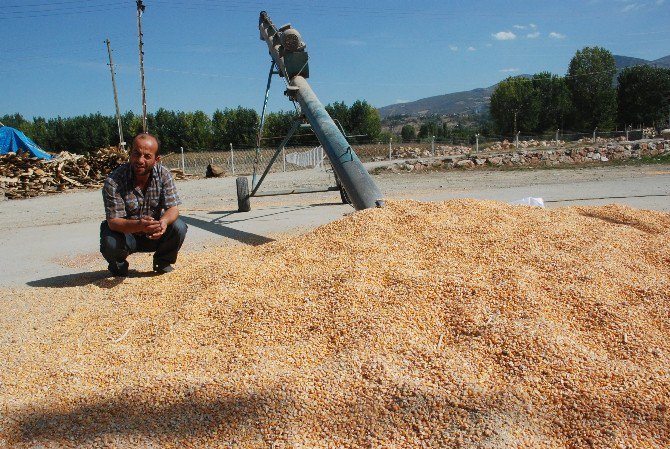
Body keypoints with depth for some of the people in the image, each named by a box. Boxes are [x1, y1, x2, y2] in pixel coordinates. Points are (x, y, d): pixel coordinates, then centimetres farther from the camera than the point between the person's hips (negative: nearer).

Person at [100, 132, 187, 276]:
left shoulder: (164, 175, -13)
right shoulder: (113, 181, -22)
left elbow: (173, 208, -16)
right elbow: (113, 221, -26)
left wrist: (164, 221, -41)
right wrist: (139, 225, -46)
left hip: (155, 234, 3)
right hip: (126, 235, -2)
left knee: (178, 227, -24)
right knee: (110, 243, -33)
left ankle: (163, 262, 6)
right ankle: (118, 265, 6)